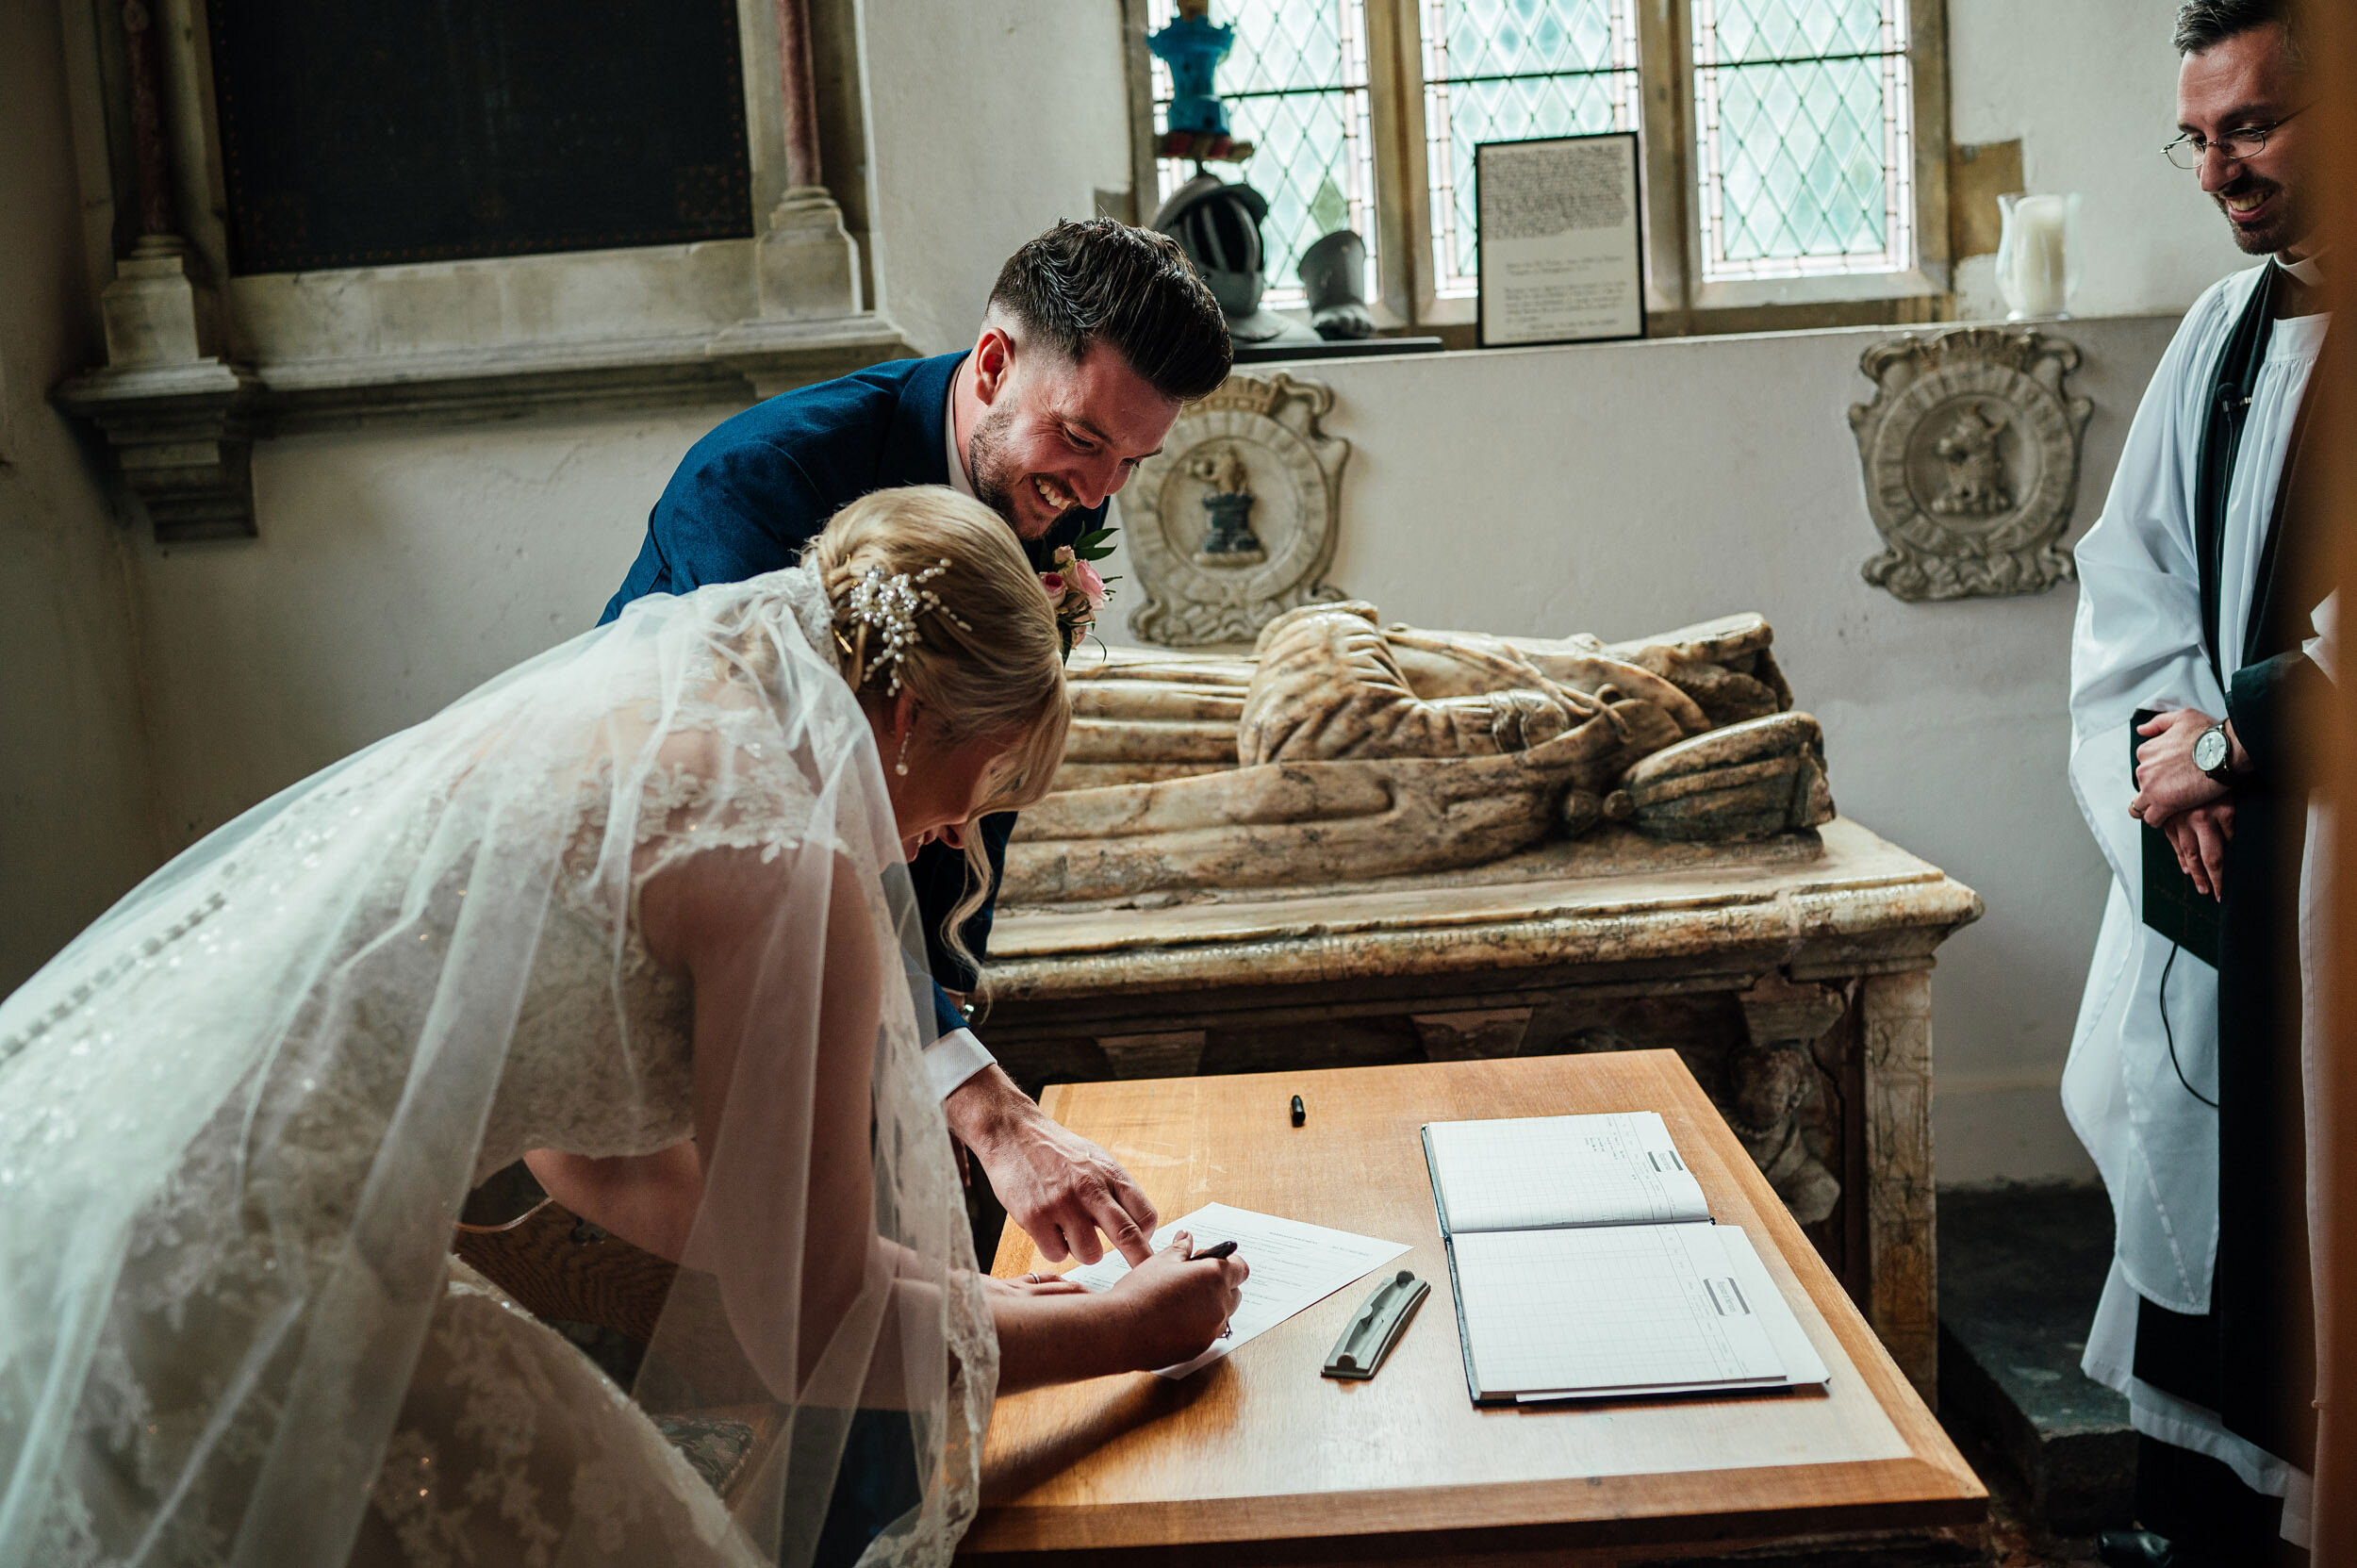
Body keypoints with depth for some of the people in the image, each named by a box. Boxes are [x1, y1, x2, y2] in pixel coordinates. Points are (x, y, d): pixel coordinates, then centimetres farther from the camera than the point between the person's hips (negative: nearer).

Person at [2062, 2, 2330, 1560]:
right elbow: (2128, 569, 11)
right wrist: (2165, 724, -5)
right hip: (2205, 855, 7)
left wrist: (2231, 737, -13)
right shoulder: (2223, 330, 12)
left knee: (2308, 1241, 1)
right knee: (2190, 1197, 14)